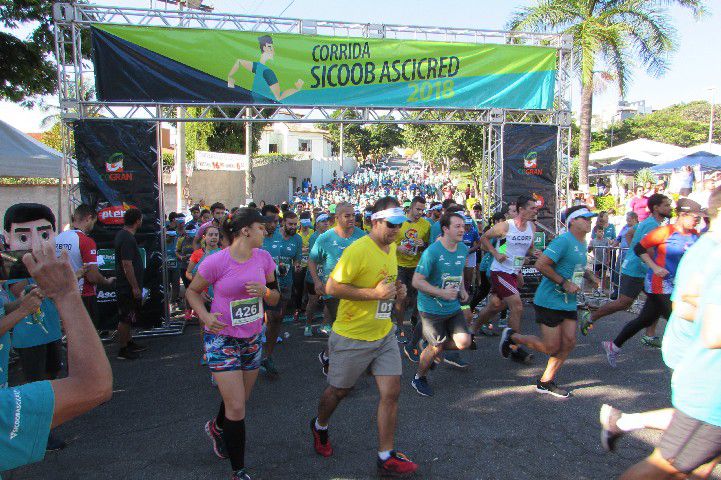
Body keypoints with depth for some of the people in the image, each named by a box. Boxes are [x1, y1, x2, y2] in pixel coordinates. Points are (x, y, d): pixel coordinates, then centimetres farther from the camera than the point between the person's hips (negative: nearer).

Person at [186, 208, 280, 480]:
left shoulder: (263, 258, -5)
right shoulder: (216, 262, -18)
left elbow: (275, 299, 5)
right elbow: (192, 291, -3)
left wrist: (264, 291, -18)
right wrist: (205, 316, -20)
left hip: (253, 338, 5)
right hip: (222, 339, -5)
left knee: (239, 400, 20)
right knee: (236, 408, -5)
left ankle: (217, 428, 55)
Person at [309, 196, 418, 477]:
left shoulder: (391, 247, 6)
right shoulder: (358, 250, -22)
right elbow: (331, 287, -23)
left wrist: (397, 291, 0)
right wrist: (374, 293, -28)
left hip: (384, 334, 7)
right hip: (352, 336, -6)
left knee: (391, 392, 3)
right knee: (339, 391, 14)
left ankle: (386, 458, 17)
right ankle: (319, 426, 46)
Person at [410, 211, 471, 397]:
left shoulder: (463, 249, 3)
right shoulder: (432, 252, -19)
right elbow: (417, 281, -19)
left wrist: (462, 289, 5)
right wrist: (442, 293, -24)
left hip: (453, 307, 6)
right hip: (432, 308, -6)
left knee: (464, 342, -4)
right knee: (436, 347, -1)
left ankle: (431, 348, 25)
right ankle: (419, 378, 27)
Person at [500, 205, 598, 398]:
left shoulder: (582, 244, 13)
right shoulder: (563, 241, -18)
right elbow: (541, 264, -24)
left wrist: (589, 276, 10)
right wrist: (564, 283, -23)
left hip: (569, 302, 9)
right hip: (550, 301, -9)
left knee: (569, 342, 5)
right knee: (551, 347, -3)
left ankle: (545, 382, 19)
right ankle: (511, 336, 18)